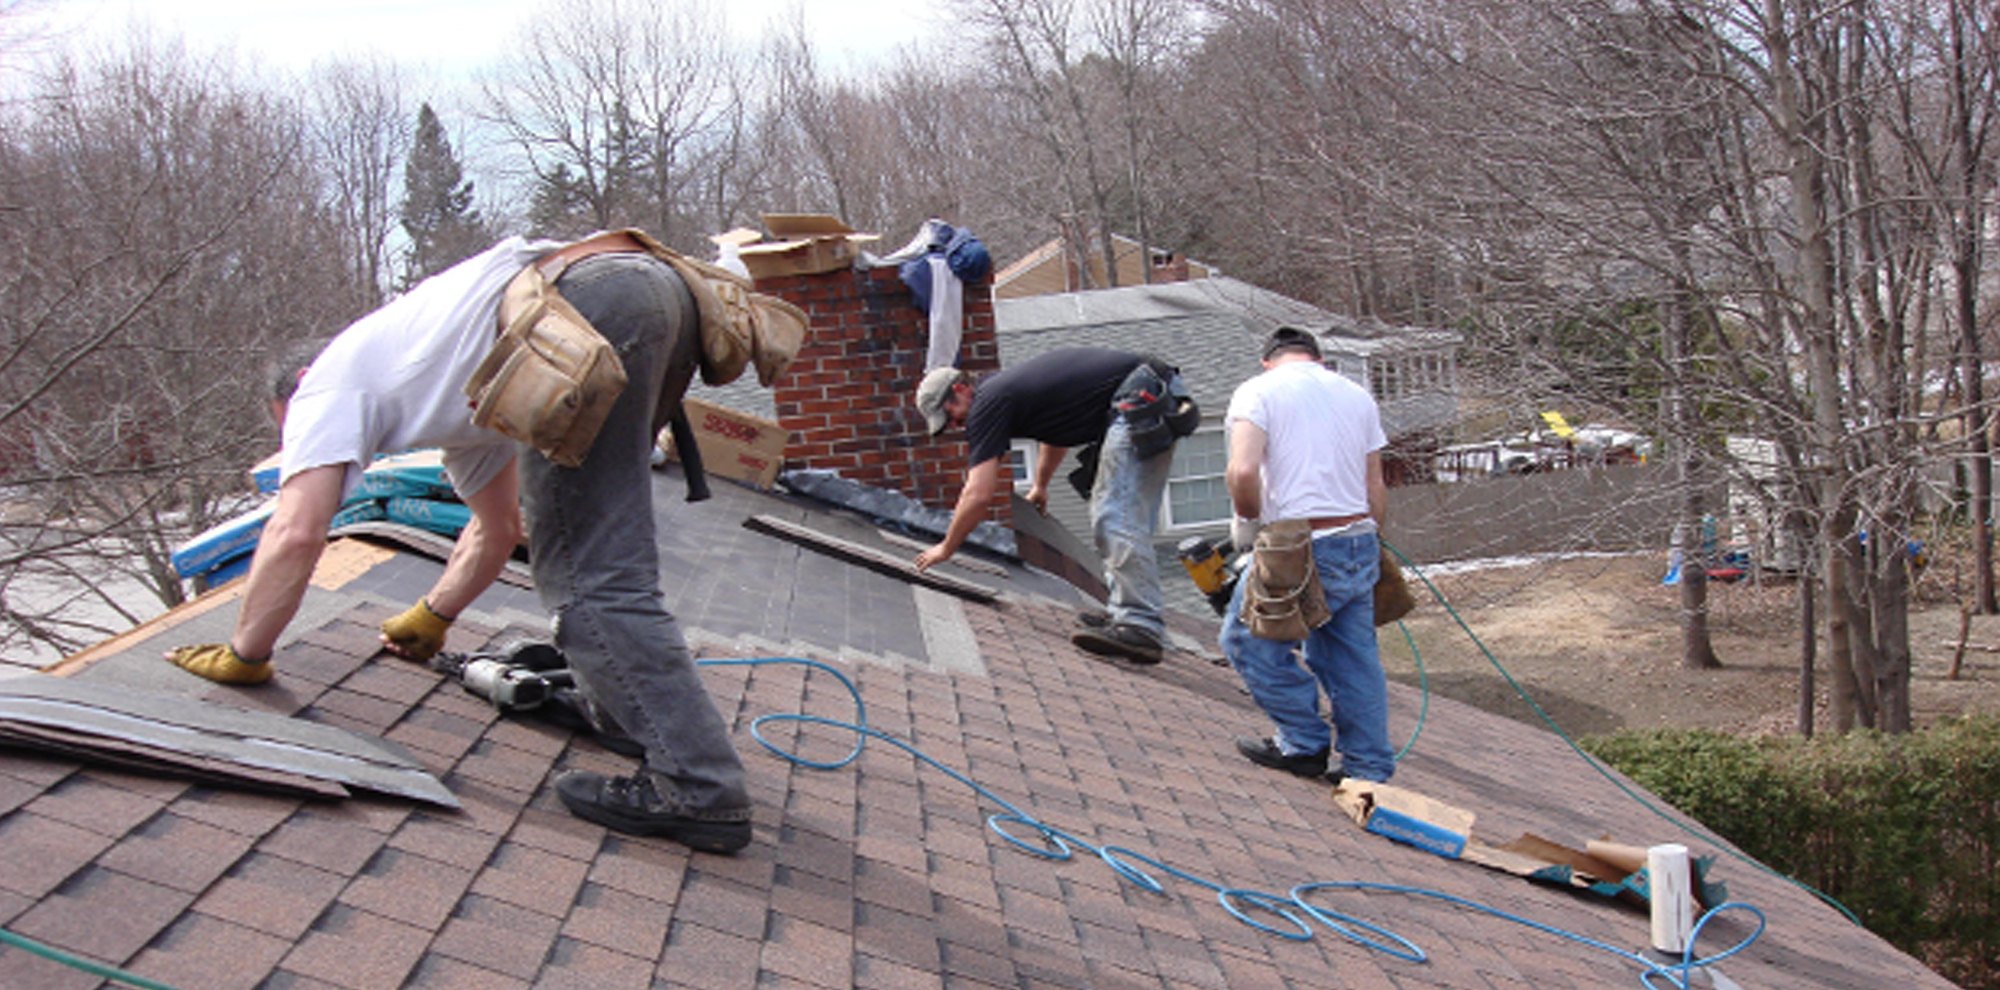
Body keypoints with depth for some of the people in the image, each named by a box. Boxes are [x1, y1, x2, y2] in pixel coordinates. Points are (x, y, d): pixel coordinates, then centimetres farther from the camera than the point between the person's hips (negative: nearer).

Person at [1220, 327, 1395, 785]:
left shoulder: (1258, 391, -1)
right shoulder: (1358, 395, 16)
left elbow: (1243, 470, -18)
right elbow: (1376, 487, 15)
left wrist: (1246, 521, 0)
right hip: (1358, 545, 6)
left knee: (1248, 641, 10)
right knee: (1353, 657, 15)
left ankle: (1305, 744, 13)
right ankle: (1370, 769, 19)